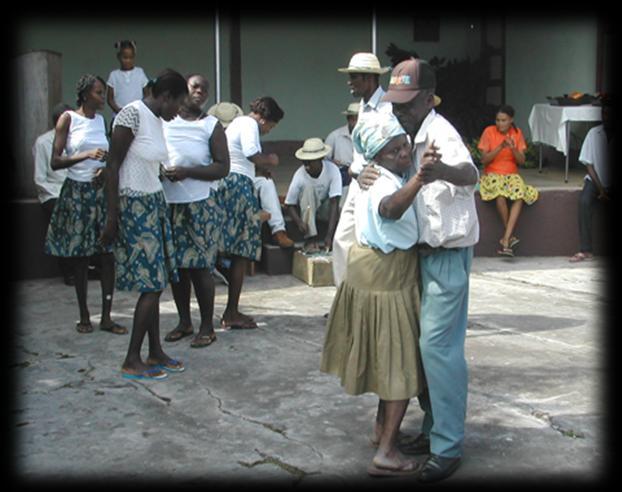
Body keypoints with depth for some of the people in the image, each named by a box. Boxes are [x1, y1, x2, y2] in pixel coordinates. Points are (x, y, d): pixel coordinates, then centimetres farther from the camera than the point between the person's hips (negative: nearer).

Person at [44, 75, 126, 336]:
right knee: (79, 256, 3)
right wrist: (86, 155, -21)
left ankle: (106, 317, 4)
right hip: (76, 191, -4)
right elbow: (55, 162, -8)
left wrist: (106, 169, -3)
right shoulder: (68, 119, -3)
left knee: (108, 253, -2)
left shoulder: (101, 119, 10)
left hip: (102, 190, 4)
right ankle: (84, 316, 14)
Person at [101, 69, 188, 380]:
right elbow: (113, 167, -15)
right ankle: (132, 361, 3)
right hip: (134, 207, -9)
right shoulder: (132, 115, -15)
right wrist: (111, 218, -16)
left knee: (155, 284, 11)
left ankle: (155, 353, 20)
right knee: (151, 285, -7)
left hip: (154, 205, 9)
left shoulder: (156, 120, 11)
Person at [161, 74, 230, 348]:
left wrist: (187, 172, -16)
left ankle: (207, 327, 9)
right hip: (169, 203, 3)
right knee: (176, 266, 9)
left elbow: (222, 167, -6)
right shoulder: (163, 121, 8)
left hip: (201, 205, -3)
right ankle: (184, 322, 23)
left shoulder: (212, 126, 0)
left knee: (200, 267, -3)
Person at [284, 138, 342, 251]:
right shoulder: (299, 175, -26)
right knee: (308, 186, -33)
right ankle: (310, 239, -31)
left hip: (325, 205, 0)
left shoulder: (332, 170, -28)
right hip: (307, 207, 1)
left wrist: (329, 235, -40)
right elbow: (290, 204, -17)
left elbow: (334, 203, -33)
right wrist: (299, 222, -38)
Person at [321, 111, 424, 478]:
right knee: (401, 362, -5)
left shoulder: (388, 176, 5)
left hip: (381, 274, 10)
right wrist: (420, 178, -65)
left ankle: (384, 426, 35)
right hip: (388, 279, -10)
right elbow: (391, 209, -52)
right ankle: (386, 454, -5)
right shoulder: (384, 185, -26)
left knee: (389, 355, 21)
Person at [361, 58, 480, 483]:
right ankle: (434, 428, 26)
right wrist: (365, 174, -9)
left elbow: (469, 174, -38)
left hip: (447, 254, -9)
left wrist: (441, 170, -61)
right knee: (424, 343, 13)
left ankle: (447, 448, -3)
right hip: (424, 252, 9)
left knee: (438, 345, -10)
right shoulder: (410, 137, 10)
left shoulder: (440, 133, -18)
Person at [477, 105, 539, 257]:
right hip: (492, 174, -2)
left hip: (512, 174, 2)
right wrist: (500, 147, -19)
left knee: (520, 196, -30)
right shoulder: (489, 132, -2)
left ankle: (505, 239, -32)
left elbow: (522, 161, 3)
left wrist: (513, 148, -16)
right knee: (500, 195, -35)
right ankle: (510, 236, -18)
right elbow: (484, 160, -6)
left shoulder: (517, 133, 6)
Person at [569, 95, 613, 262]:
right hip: (595, 179, 1)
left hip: (613, 182, -1)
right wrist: (600, 190, -12)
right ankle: (585, 250, -26)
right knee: (584, 201, -29)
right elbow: (589, 164, -4)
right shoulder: (594, 133, -5)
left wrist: (606, 190, -14)